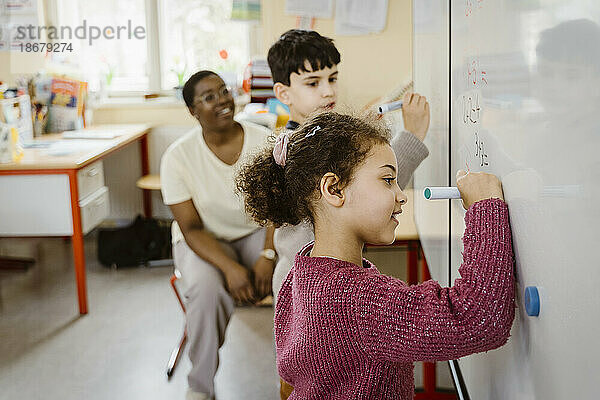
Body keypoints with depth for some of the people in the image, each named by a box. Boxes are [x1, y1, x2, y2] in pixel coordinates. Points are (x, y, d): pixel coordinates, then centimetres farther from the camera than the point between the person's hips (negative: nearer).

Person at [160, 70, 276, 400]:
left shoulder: (265, 141, -9)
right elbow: (191, 228, -14)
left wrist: (267, 256, -26)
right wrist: (230, 267, -30)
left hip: (257, 233, 2)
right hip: (204, 240, -2)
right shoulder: (178, 156, -13)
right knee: (207, 287, -35)